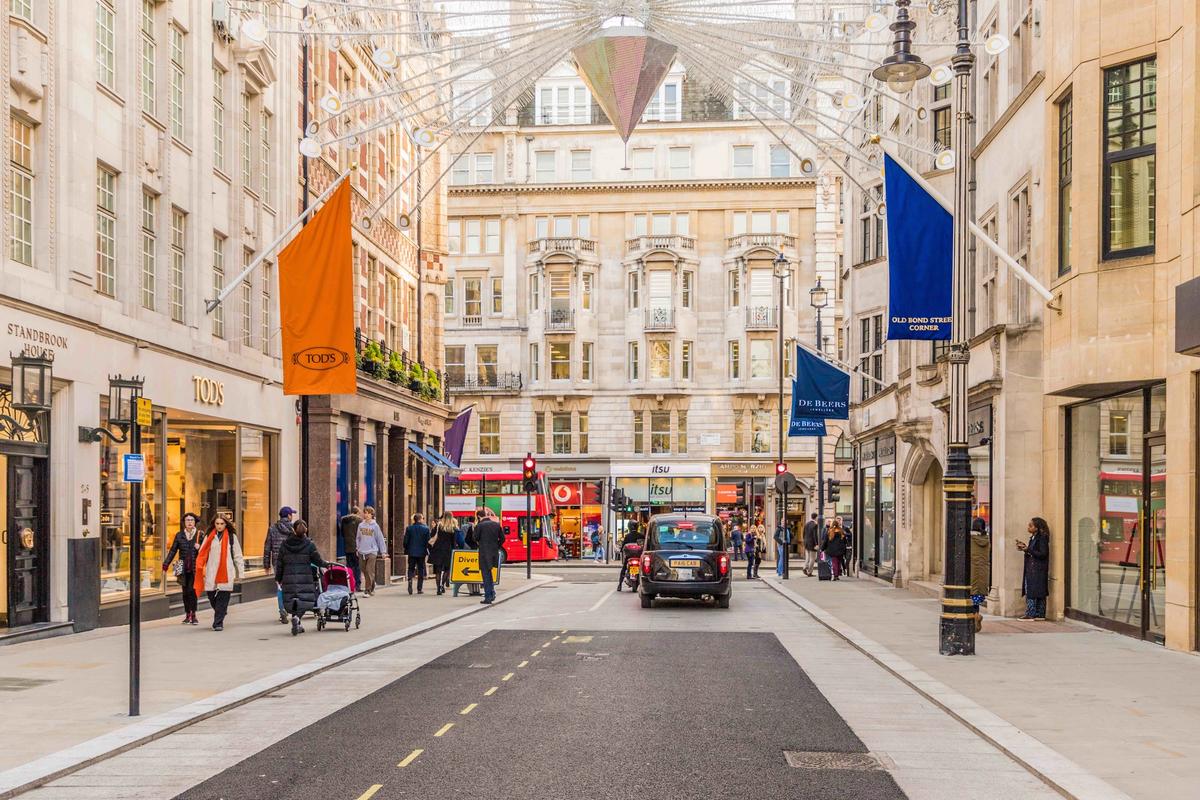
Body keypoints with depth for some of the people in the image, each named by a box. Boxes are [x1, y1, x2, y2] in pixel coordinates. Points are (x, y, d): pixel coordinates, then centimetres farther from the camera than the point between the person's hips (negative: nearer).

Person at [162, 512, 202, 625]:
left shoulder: (200, 534, 2)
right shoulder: (179, 535, 9)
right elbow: (173, 551, 10)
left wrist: (199, 548, -17)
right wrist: (165, 565, 5)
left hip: (195, 568, -3)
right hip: (183, 568, 3)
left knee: (192, 590, -10)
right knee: (185, 591, 6)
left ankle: (193, 615, -3)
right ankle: (188, 615, 15)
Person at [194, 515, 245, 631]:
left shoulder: (231, 537, 7)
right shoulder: (209, 537, 10)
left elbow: (238, 556, 8)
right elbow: (202, 554, 7)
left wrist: (240, 573, 4)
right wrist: (200, 569, -6)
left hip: (226, 574, -2)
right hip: (211, 574, 2)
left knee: (222, 599, -5)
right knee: (212, 597, 4)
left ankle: (218, 623, 2)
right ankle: (220, 615, 31)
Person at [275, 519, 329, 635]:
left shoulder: (285, 544, 5)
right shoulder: (309, 544, -2)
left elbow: (279, 563, 9)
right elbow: (318, 561, 3)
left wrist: (278, 578, 19)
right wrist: (327, 564, 25)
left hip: (289, 579, 3)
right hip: (305, 579, -2)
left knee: (291, 602, 13)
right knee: (305, 601, 1)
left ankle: (297, 625, 2)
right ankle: (297, 617, -27)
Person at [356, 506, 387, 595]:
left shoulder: (375, 526, -3)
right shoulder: (361, 525, 7)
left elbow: (380, 538, 0)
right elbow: (358, 537, 16)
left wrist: (383, 551, -1)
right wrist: (357, 548, 10)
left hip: (372, 552, -4)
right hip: (362, 552, 4)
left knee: (370, 571, -10)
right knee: (364, 570, 9)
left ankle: (368, 590, -7)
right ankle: (372, 587, 25)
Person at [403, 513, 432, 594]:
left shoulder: (409, 528, -3)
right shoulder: (426, 528, -6)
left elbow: (406, 541, -2)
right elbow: (428, 541, -4)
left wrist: (406, 549, 13)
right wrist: (428, 550, 10)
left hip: (412, 552, 1)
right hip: (422, 552, -1)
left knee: (411, 569, 11)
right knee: (421, 570, 8)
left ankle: (410, 580, -18)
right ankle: (420, 589, 7)